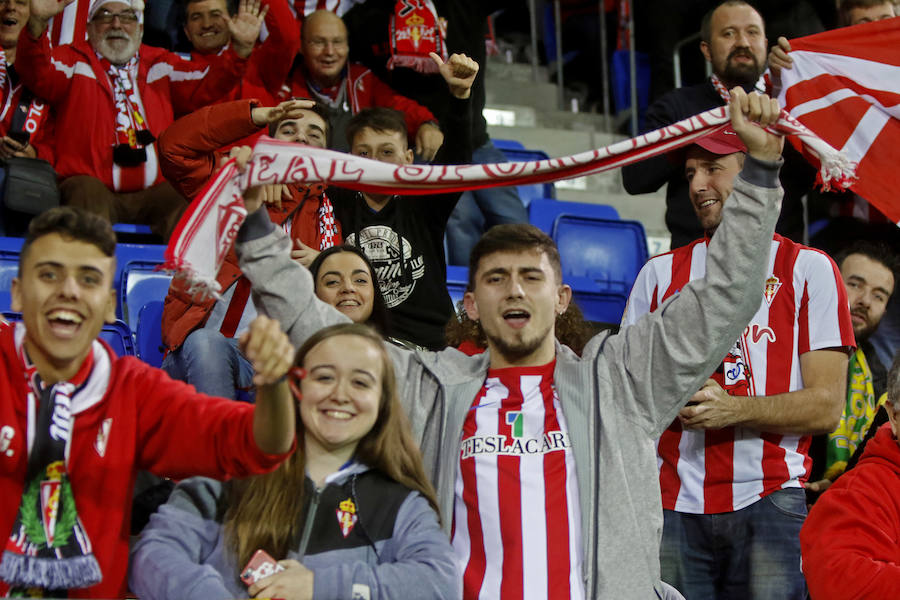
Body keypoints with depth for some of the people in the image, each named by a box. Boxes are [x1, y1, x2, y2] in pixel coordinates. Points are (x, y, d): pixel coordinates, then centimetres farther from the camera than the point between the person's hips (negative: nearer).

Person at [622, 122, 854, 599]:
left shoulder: (808, 269, 7)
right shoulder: (660, 273, 16)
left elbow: (825, 407, 0)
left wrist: (732, 409, -14)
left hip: (770, 500, -2)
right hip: (673, 504, 2)